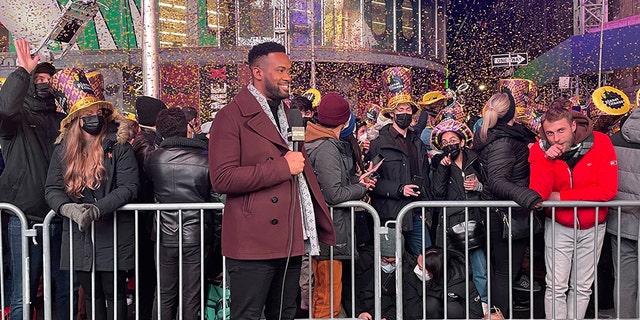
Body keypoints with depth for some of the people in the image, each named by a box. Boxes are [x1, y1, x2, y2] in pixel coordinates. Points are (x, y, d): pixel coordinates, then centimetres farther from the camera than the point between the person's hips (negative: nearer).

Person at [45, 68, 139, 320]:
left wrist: (97, 209, -23)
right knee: (91, 296, 15)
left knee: (114, 295, 4)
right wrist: (68, 208, -20)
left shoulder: (119, 147, -5)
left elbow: (129, 186, -12)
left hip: (113, 234, -4)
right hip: (79, 236, 4)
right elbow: (52, 189, 2)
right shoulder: (63, 150, 7)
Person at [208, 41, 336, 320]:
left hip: (290, 240, 8)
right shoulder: (232, 116, -8)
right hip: (253, 241, -7)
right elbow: (222, 179, -17)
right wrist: (283, 167, -17)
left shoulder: (287, 113, 17)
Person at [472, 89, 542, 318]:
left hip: (499, 213, 10)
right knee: (506, 270, 0)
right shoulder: (502, 142, -21)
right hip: (507, 214, -10)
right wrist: (529, 197, -41)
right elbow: (497, 181, -32)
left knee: (501, 268, 19)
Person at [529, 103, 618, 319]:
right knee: (556, 287, 1)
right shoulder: (541, 150, -14)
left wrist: (561, 197, -21)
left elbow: (608, 190, -23)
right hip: (558, 226, 0)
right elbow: (538, 195, -22)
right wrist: (548, 160, -33)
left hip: (592, 227, 0)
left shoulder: (600, 143, -17)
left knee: (582, 287, 13)